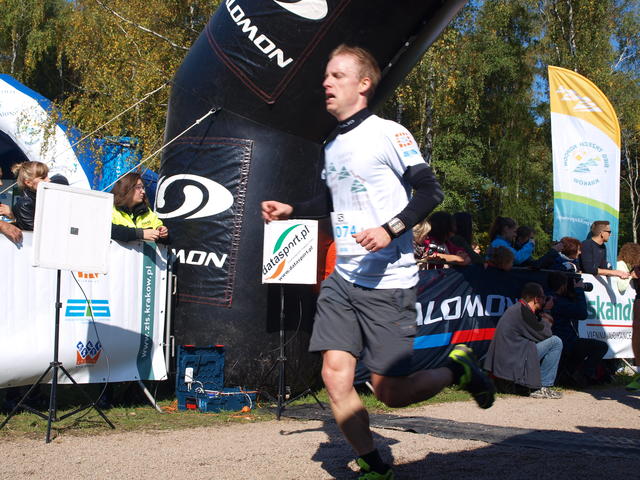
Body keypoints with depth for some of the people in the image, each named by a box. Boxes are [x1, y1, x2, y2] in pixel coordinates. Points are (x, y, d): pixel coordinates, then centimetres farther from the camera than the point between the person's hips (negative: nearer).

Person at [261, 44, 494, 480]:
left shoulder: (388, 133, -8)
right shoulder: (332, 146, 14)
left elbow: (431, 191, -11)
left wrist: (390, 230, -24)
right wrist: (292, 211, 15)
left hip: (388, 282, -7)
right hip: (343, 278, 7)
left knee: (390, 391, -4)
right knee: (335, 375, -5)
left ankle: (458, 369, 24)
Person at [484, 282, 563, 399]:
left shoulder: (515, 308, 15)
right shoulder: (523, 311, -15)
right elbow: (544, 334, -9)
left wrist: (544, 309, 24)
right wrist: (546, 321, 12)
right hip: (512, 363, -10)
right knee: (555, 342, -7)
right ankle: (543, 388, -4)